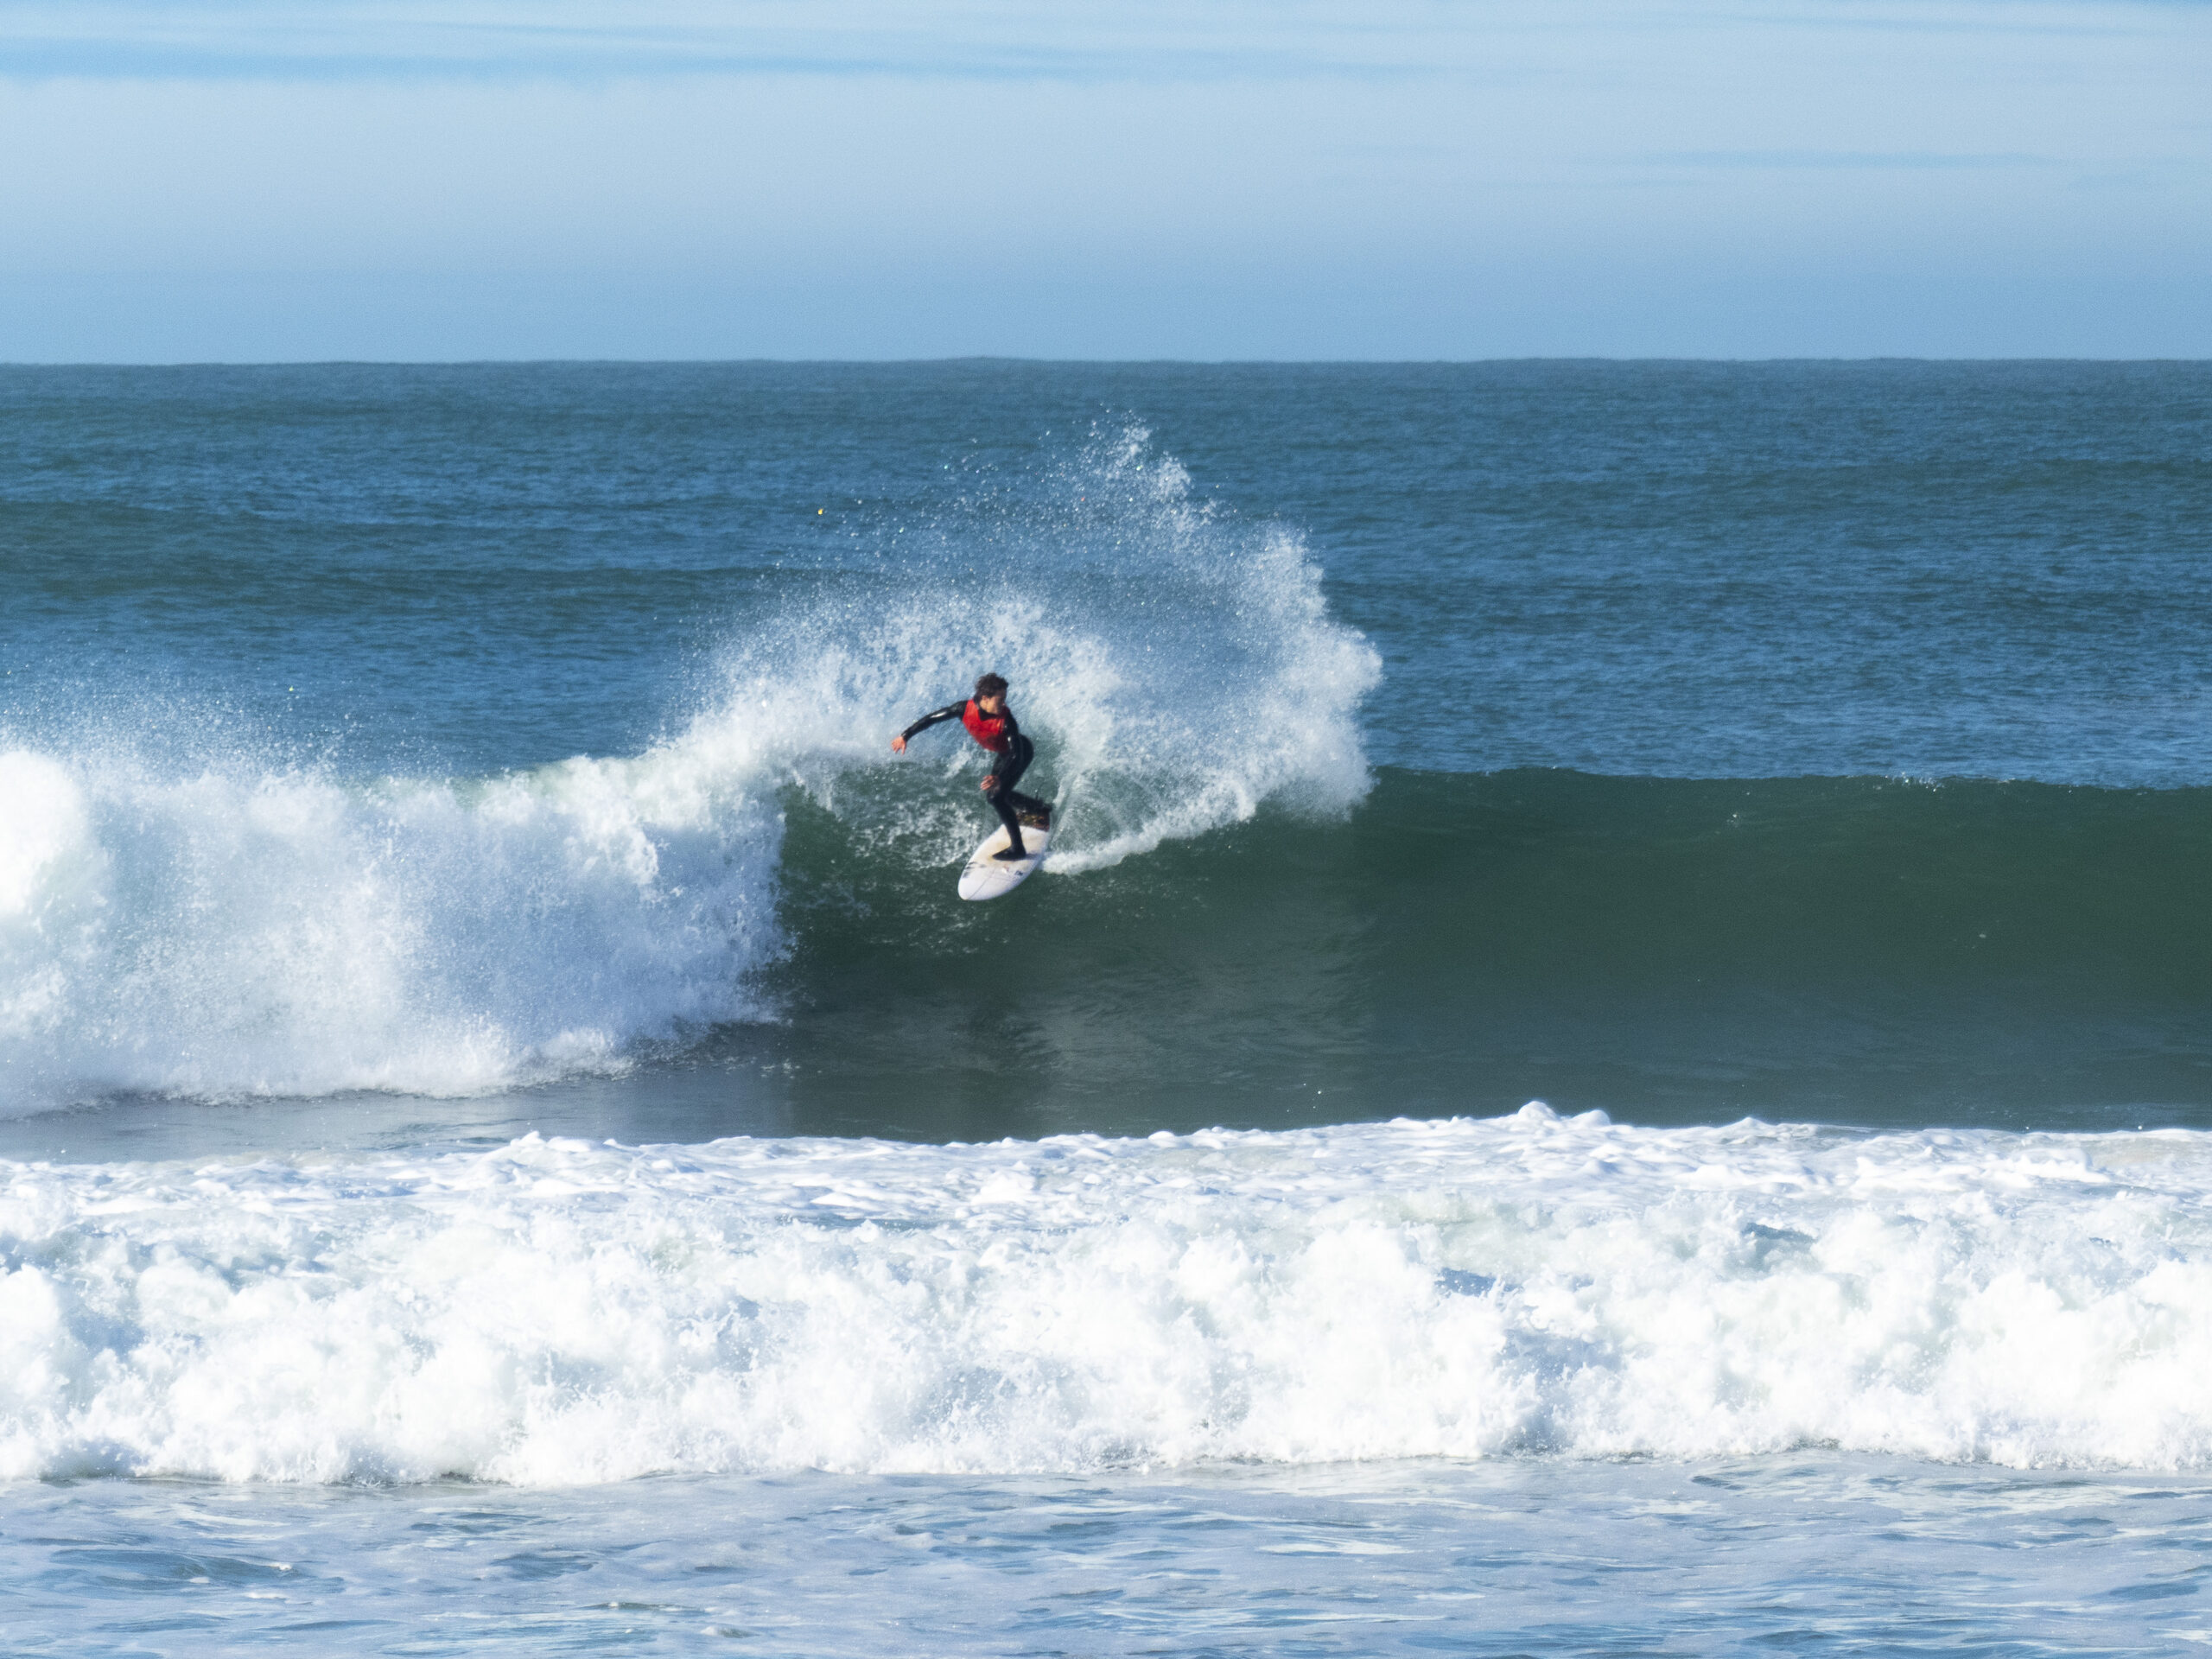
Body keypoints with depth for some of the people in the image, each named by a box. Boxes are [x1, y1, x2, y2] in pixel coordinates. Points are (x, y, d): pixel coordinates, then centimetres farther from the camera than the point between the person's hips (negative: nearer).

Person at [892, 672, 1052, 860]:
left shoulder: (1006, 720, -38)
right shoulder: (965, 709, -27)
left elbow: (1017, 755, -40)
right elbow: (932, 718, -13)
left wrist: (999, 777, -56)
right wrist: (906, 735, -11)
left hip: (1021, 752, -7)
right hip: (1001, 754, 7)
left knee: (996, 796, -19)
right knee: (993, 794, 23)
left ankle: (1017, 848, -11)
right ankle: (1039, 809, 46)